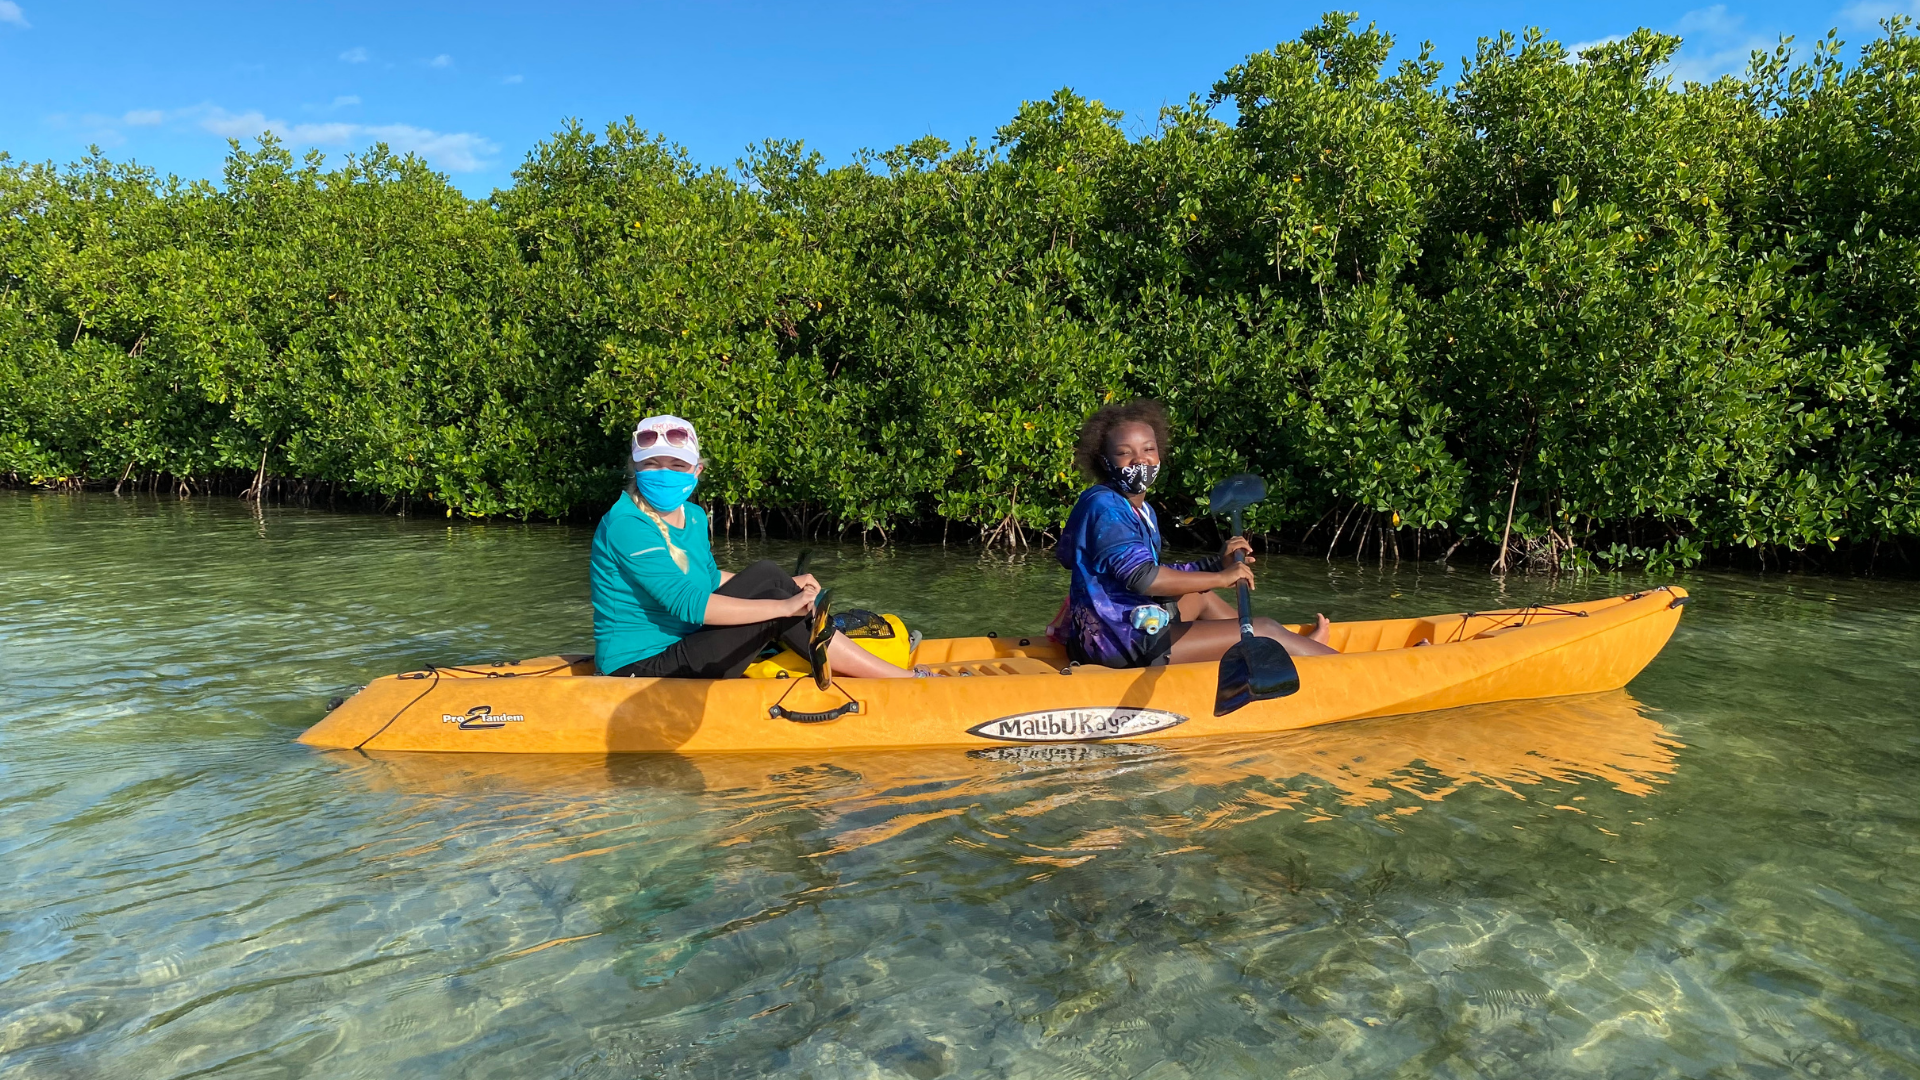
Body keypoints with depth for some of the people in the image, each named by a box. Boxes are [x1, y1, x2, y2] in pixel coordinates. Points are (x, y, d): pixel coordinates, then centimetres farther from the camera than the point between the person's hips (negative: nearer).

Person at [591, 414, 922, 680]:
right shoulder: (626, 526, -20)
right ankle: (906, 681, -15)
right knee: (774, 606, -20)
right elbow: (687, 603, -28)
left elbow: (710, 579, 22)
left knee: (767, 575, -3)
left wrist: (787, 586, 13)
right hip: (640, 669, -9)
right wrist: (784, 606, -28)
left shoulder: (693, 517, 6)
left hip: (678, 645, 9)